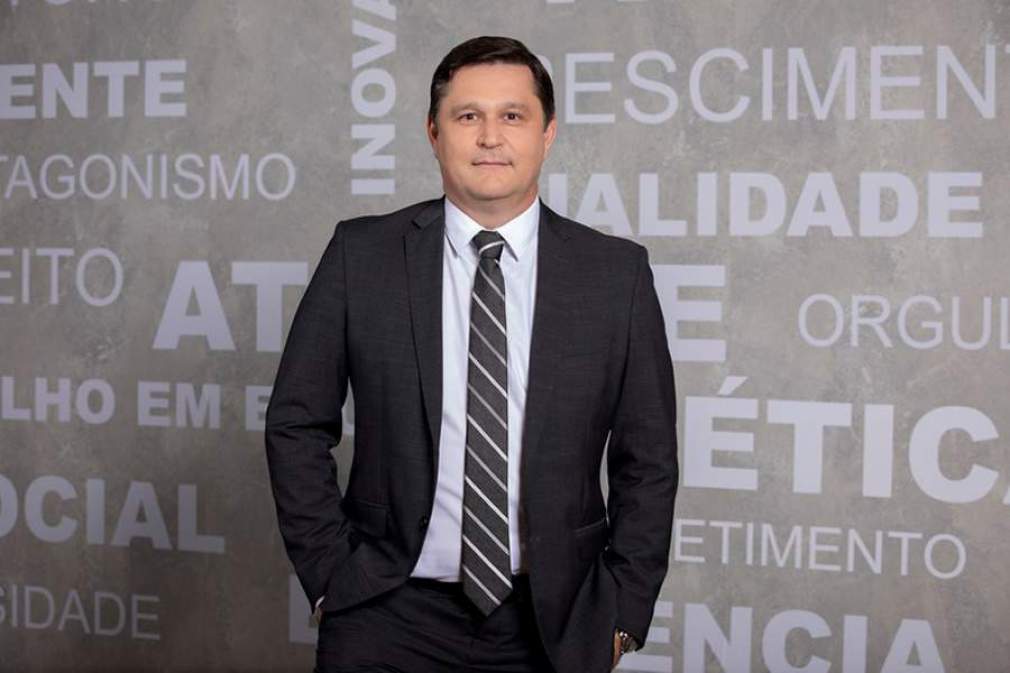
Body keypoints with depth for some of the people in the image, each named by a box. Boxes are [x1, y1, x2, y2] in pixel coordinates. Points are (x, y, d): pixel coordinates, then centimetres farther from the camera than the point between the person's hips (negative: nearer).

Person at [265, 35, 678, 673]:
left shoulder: (617, 273, -2)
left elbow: (648, 458, 2)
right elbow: (297, 425, 2)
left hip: (554, 621, 1)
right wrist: (329, 574, -2)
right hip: (389, 615, 0)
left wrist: (623, 613, 0)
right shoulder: (361, 255, -3)